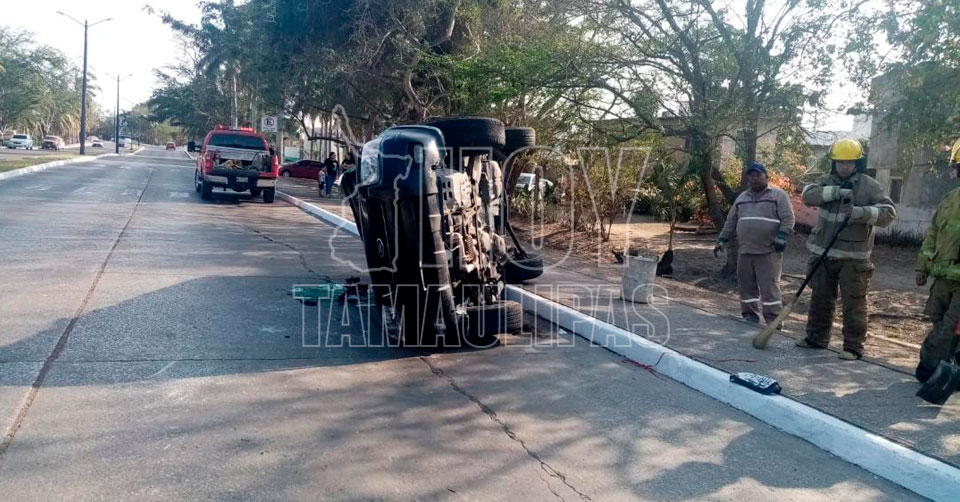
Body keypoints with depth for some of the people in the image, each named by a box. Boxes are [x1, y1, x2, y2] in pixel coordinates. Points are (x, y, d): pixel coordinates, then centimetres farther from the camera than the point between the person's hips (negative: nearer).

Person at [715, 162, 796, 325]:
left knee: (770, 287, -9)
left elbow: (788, 218, -6)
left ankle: (773, 323, -5)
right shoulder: (741, 198, 18)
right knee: (747, 287, 8)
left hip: (769, 252, -6)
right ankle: (750, 318, 17)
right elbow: (731, 222, 22)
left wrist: (782, 236, -20)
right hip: (745, 252, 6)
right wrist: (722, 240, 17)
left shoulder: (778, 195, 1)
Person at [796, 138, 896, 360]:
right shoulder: (827, 182, 7)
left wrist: (860, 212, -25)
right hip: (823, 253, 4)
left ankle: (853, 346, 5)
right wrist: (836, 191, -23)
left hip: (854, 256, -4)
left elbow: (888, 212, -10)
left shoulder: (870, 186, -2)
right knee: (820, 298, 14)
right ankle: (816, 337, 26)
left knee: (853, 303, -3)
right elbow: (809, 195, -11)